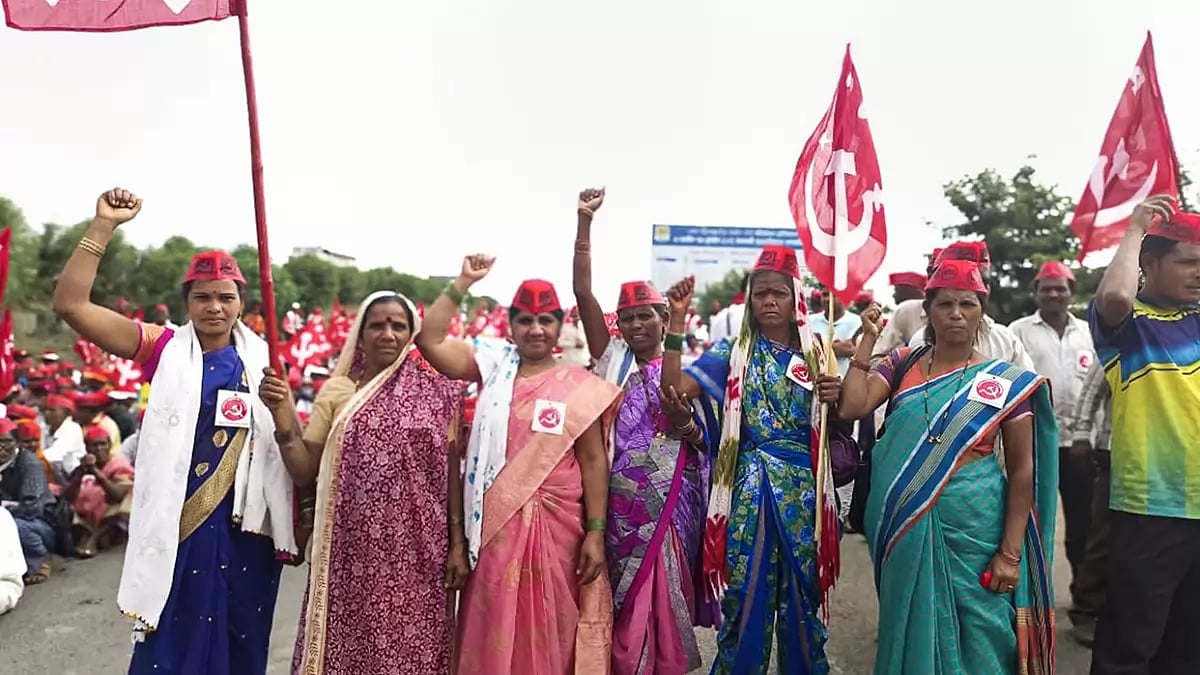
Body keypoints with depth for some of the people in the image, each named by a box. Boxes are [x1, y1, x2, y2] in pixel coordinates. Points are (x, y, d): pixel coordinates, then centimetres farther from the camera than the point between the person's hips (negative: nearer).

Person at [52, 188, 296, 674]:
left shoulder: (261, 359, 5)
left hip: (245, 524, 2)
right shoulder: (164, 349, 0)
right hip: (176, 523, -2)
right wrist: (104, 225, -15)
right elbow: (70, 305, -10)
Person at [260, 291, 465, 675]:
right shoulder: (336, 391, 5)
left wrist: (458, 543, 0)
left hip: (416, 553, -1)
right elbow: (304, 473, 4)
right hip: (351, 553, 1)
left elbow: (452, 473, 3)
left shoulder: (438, 392, 2)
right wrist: (283, 415, -8)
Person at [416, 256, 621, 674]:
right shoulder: (493, 367, 5)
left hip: (556, 525, -1)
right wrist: (463, 283, -5)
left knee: (549, 628, 10)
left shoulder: (580, 386, -1)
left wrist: (595, 533, -6)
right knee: (494, 629, 11)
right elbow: (429, 341, -3)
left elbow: (593, 460, -2)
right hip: (495, 523, 2)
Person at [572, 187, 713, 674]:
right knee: (626, 598, 8)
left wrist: (683, 423, -18)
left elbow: (703, 442, 5)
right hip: (622, 500, 0)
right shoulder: (613, 360, 4)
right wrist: (584, 220, -11)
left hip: (673, 499, 0)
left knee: (667, 593, 6)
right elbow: (583, 291, -5)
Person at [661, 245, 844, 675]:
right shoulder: (733, 352, 2)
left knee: (800, 595, 11)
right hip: (748, 488, -2)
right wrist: (677, 321, -17)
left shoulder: (814, 353, 7)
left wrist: (834, 400, -8)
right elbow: (674, 387, -13)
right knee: (745, 596, 3)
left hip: (802, 489, 2)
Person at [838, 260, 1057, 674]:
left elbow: (1022, 469, -2)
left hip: (973, 528, -2)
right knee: (914, 630, 14)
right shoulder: (902, 365, 4)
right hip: (907, 527, 2)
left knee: (974, 637, 8)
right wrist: (868, 340, -7)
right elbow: (851, 408, -10)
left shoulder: (1007, 381, -2)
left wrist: (1010, 552, -7)